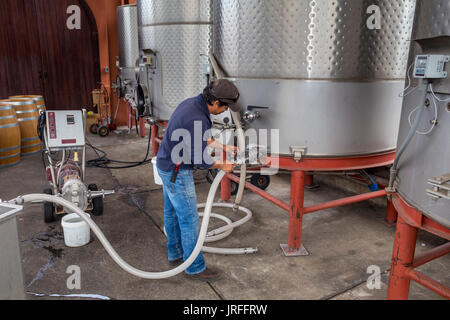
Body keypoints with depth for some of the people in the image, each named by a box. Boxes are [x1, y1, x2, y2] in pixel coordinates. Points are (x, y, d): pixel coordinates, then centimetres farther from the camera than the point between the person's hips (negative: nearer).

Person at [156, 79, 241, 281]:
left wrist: (224, 147, 15)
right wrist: (222, 166, -7)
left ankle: (175, 254, 39)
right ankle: (195, 268, 16)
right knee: (189, 219, 1)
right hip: (177, 173, -10)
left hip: (166, 165, 10)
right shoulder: (197, 120, -30)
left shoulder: (193, 103, 1)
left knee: (172, 212, 21)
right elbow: (200, 159, -23)